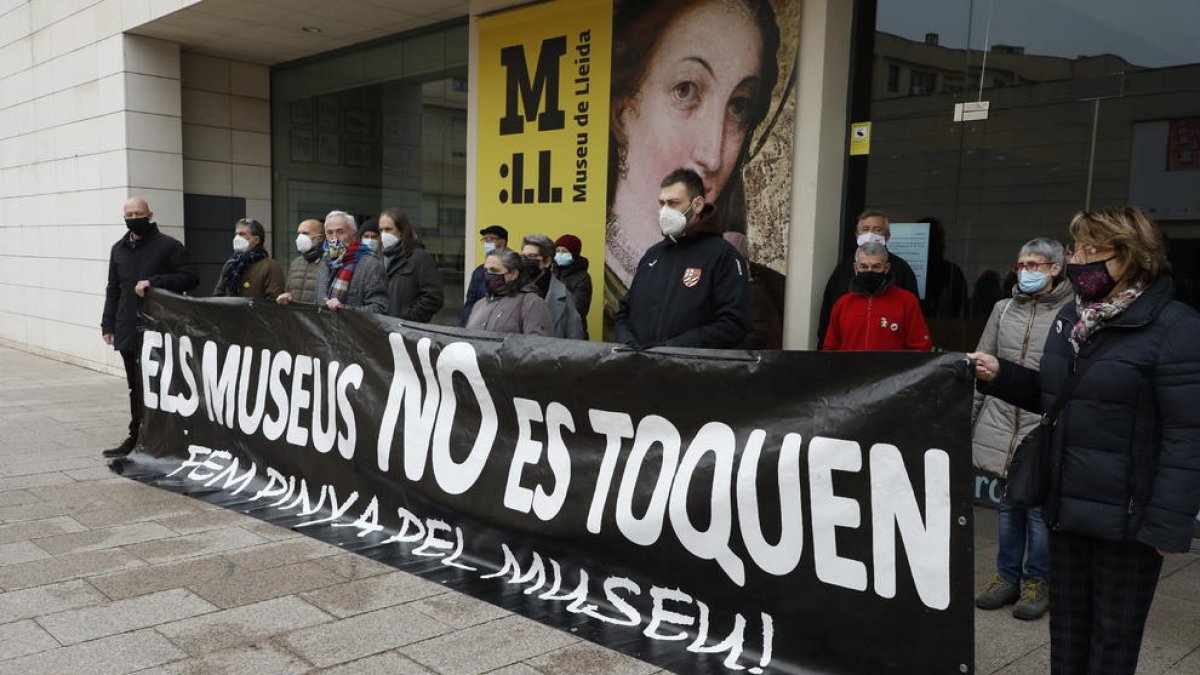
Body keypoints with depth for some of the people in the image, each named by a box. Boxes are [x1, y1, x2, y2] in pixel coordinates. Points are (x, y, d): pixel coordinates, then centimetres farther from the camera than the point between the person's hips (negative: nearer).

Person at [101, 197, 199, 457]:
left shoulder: (168, 246, -1)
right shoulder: (119, 249, 17)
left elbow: (190, 278, -8)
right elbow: (113, 289, 21)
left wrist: (153, 282, -17)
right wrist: (108, 325, 14)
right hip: (128, 331, 5)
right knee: (136, 388, 10)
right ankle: (136, 438, 16)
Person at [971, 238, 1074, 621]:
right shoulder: (1003, 309, 9)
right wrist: (967, 416, 10)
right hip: (1002, 425, 4)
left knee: (1039, 507, 5)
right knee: (1008, 504, 14)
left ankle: (1037, 581, 21)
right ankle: (1007, 576, 26)